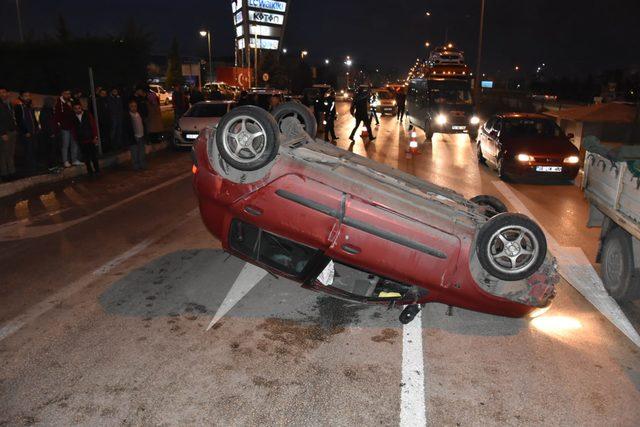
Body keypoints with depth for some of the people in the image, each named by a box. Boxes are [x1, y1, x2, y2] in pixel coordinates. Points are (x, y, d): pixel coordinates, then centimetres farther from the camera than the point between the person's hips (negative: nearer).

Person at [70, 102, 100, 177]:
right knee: (86, 158, 5)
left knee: (94, 156, 0)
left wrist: (95, 137, -5)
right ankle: (90, 172, 13)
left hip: (91, 140, -1)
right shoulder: (73, 118, 4)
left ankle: (97, 170, 13)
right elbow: (73, 130, 9)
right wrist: (76, 139, 5)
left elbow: (94, 126, -1)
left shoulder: (88, 115, 1)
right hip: (81, 142, 2)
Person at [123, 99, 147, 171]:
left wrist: (145, 135, 10)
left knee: (142, 152, 13)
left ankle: (143, 166, 24)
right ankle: (136, 167, 11)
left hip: (141, 137, 5)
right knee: (135, 153, 1)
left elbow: (144, 125, 15)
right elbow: (125, 129, -9)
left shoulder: (140, 114, 7)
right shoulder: (127, 117, -9)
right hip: (133, 138, -5)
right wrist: (128, 140, -13)